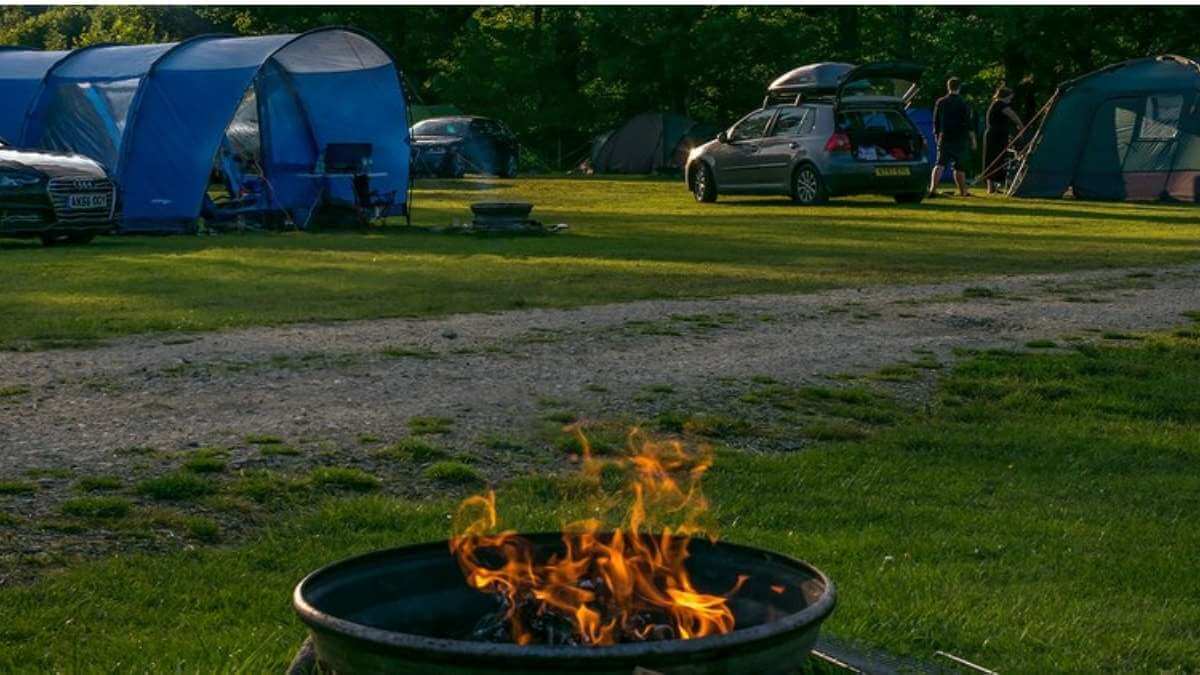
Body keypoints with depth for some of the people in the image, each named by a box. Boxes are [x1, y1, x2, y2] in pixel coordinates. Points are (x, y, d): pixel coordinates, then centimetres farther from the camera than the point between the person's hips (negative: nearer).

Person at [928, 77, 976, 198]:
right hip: (960, 139, -2)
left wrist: (937, 136, 24)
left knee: (939, 165, -6)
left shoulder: (940, 102, 5)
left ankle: (933, 189, -23)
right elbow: (969, 124, -5)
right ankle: (963, 191, 18)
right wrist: (973, 139, 2)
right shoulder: (964, 104, -5)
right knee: (959, 167, 8)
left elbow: (936, 122, 12)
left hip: (944, 138, 2)